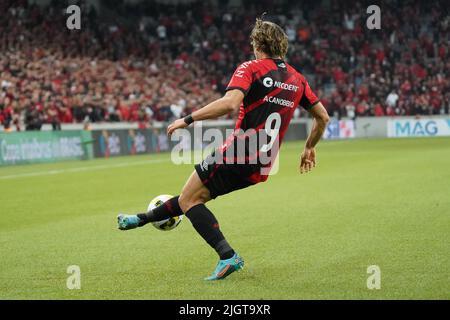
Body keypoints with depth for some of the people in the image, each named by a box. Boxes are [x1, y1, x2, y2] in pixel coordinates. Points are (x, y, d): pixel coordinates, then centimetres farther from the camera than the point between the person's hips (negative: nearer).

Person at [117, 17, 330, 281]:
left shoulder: (251, 69, -6)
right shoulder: (297, 79, 12)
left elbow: (230, 103, -24)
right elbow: (323, 116, 17)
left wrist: (188, 119, -18)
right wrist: (310, 148, 33)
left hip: (238, 153, -7)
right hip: (262, 167, 7)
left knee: (189, 200, 0)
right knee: (196, 195, 20)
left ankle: (228, 256, -15)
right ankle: (141, 220, 34)